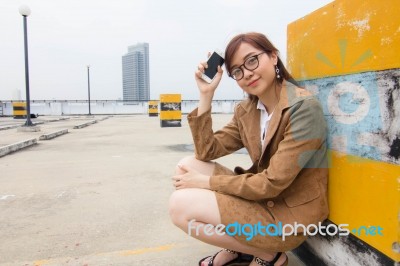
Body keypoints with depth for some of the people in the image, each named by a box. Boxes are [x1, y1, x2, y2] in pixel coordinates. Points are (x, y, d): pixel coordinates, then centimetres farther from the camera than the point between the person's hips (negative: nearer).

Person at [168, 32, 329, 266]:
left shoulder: (303, 107, -21)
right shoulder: (246, 110, 2)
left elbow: (272, 184, -23)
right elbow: (206, 152, -2)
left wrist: (207, 181, -15)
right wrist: (206, 95, -8)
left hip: (289, 214, -7)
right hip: (261, 198, 8)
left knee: (180, 205, -15)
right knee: (187, 166, 0)